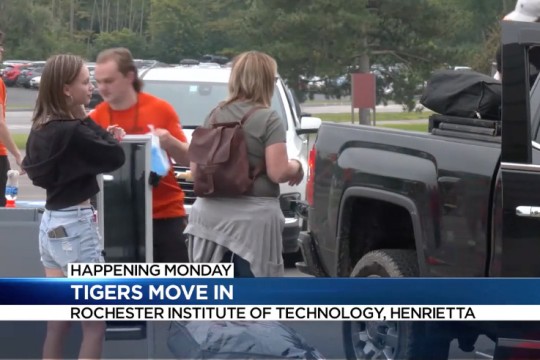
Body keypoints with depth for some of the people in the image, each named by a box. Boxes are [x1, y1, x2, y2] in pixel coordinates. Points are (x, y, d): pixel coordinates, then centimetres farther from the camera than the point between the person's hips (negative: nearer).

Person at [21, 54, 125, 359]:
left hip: (51, 222, 9)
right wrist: (86, 119, -9)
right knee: (95, 324, 0)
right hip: (76, 225, -9)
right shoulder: (73, 132, -20)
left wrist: (101, 137, 0)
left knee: (58, 322, 12)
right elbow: (116, 158, -14)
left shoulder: (42, 130, 6)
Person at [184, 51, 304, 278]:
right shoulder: (268, 119, -7)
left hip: (210, 214, 6)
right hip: (253, 218, -6)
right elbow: (278, 173, -13)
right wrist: (296, 167, 7)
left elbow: (195, 170, 11)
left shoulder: (215, 116, 10)